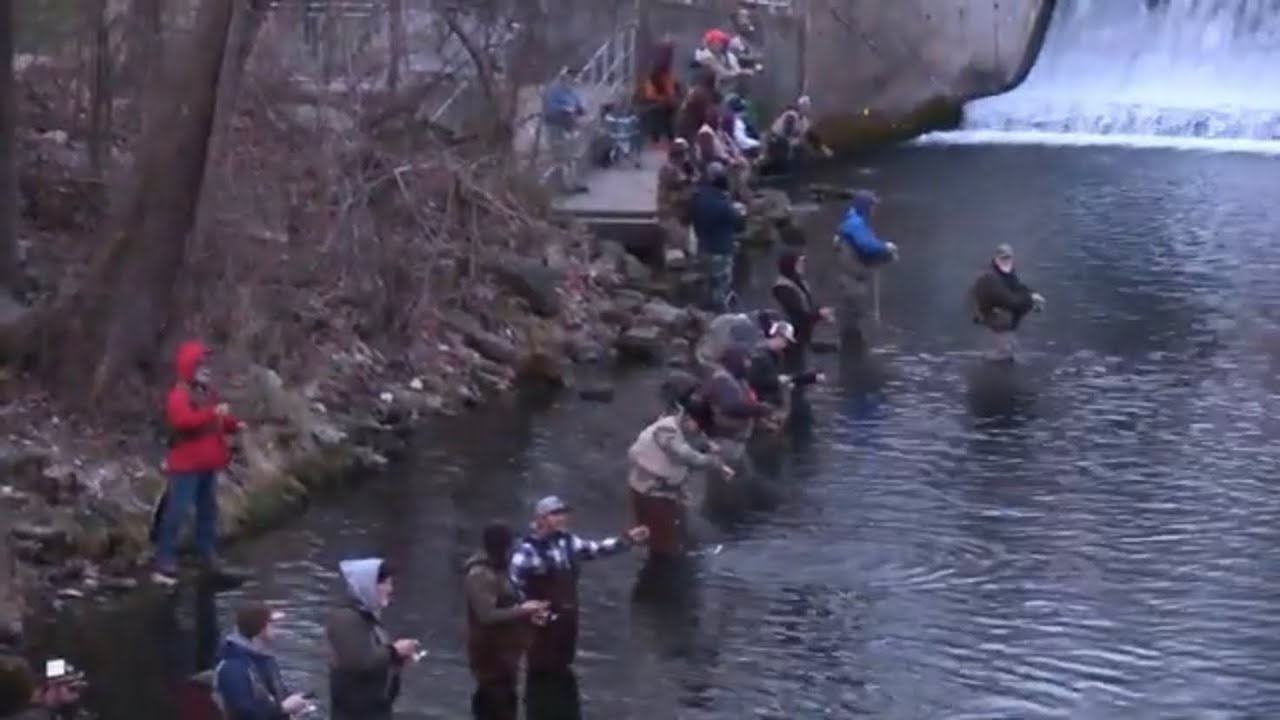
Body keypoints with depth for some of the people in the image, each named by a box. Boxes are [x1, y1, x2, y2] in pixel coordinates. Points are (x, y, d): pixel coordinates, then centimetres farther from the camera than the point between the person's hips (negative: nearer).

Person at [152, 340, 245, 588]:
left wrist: (233, 425, 7)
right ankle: (164, 564, -6)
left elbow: (217, 421, 26)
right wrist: (213, 414, -38)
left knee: (208, 511, 15)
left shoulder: (207, 392, 14)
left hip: (207, 464, 9)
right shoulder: (179, 395, -15)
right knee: (176, 512, -9)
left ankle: (210, 559, 23)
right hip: (186, 465, -9)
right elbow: (183, 421, -32)